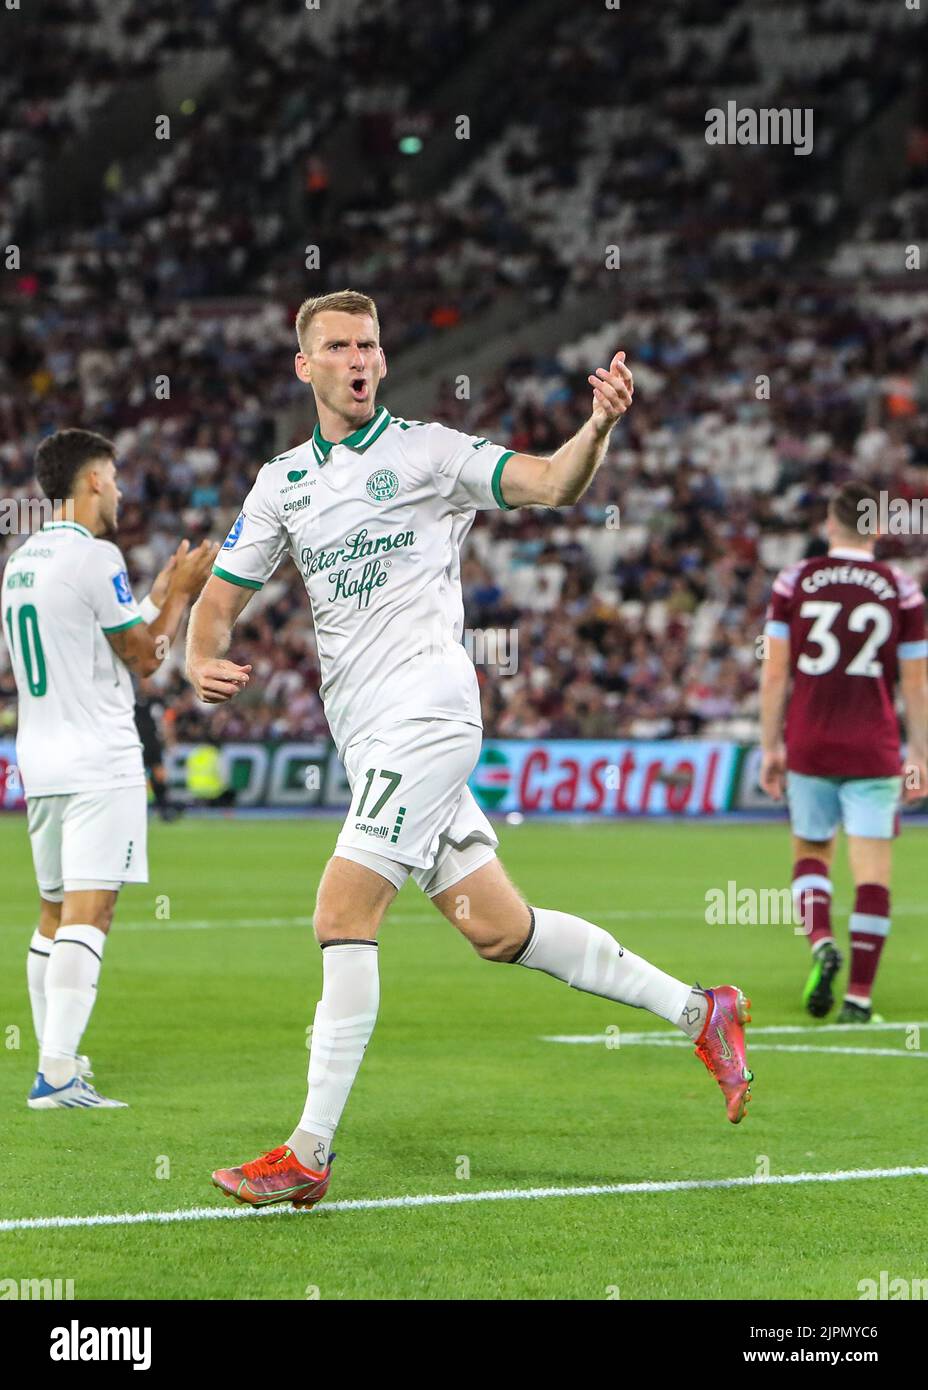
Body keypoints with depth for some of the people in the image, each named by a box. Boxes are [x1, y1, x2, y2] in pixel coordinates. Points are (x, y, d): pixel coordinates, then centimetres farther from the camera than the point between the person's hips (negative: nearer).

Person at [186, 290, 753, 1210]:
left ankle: (309, 1152, -12)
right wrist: (204, 663, -4)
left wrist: (598, 426, -33)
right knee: (495, 929, 6)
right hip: (366, 738, 7)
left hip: (426, 710, -7)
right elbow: (220, 599, 18)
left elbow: (551, 485, -13)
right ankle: (698, 1012, 18)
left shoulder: (426, 450, -2)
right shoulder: (282, 483, 16)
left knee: (342, 917, -15)